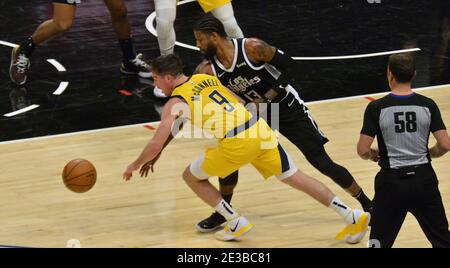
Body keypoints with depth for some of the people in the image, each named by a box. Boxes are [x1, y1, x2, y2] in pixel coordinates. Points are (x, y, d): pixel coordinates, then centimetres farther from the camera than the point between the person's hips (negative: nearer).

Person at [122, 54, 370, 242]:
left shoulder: (175, 103, 1)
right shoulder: (205, 78, 22)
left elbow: (155, 145, 0)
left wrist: (135, 165, 17)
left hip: (236, 144, -7)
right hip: (259, 130, 7)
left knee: (191, 177, 16)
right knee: (294, 178, 16)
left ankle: (236, 223, 15)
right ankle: (354, 217, 13)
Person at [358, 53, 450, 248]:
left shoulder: (376, 108, -9)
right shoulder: (427, 105, -4)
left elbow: (363, 151, -10)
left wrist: (373, 155, 13)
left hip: (391, 181, -1)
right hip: (423, 178, 1)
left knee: (379, 242, 12)